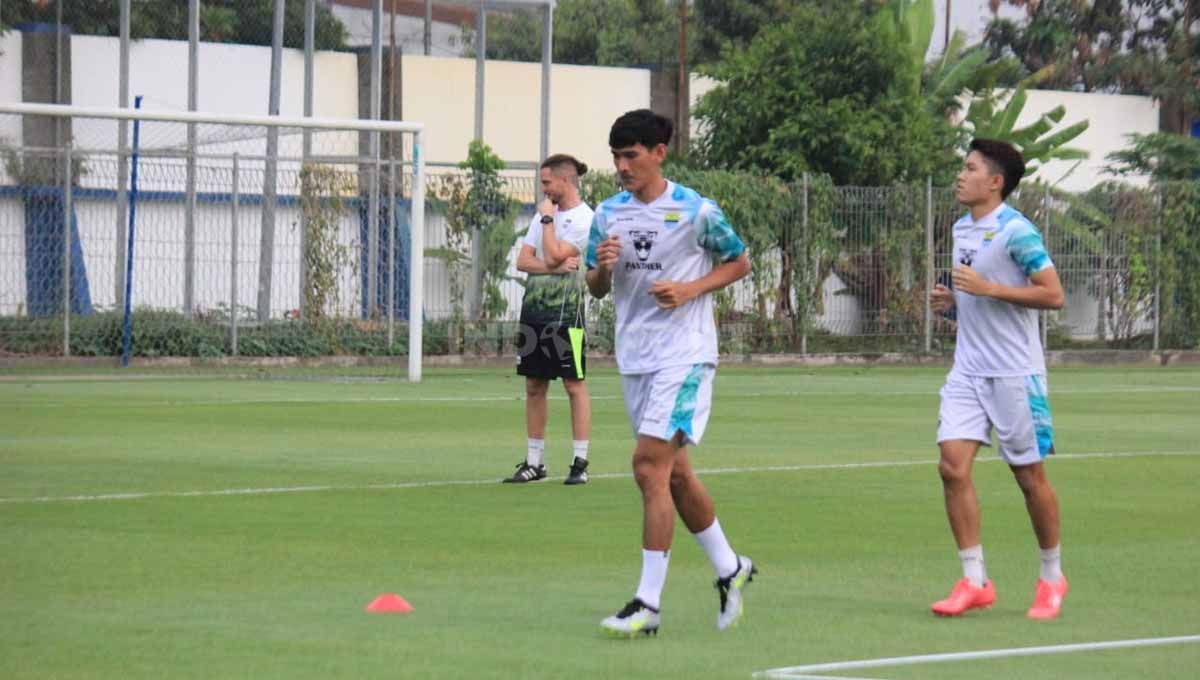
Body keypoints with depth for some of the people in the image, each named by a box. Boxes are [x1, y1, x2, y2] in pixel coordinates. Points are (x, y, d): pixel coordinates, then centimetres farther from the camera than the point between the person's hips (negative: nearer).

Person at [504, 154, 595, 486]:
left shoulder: (584, 219, -7)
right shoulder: (544, 214, 16)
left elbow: (554, 256, -17)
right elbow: (523, 260, 7)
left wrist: (548, 218, -6)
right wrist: (552, 267, -10)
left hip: (565, 310, -7)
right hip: (534, 309, 8)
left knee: (574, 384, -5)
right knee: (534, 386, 8)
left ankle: (580, 462, -3)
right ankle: (534, 462, 14)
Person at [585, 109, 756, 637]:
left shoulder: (695, 211, -8)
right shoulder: (608, 214, 7)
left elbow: (739, 262, 2)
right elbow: (596, 289, 15)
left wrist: (690, 288, -13)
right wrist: (601, 268, -8)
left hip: (683, 355, -7)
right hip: (634, 357, 7)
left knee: (650, 465, -16)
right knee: (673, 472, 13)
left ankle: (648, 603, -15)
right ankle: (729, 569, 32)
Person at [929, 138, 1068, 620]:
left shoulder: (1015, 231, -13)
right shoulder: (962, 229, 11)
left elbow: (1053, 295, -18)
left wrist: (987, 289, -22)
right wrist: (950, 300, 5)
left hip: (1015, 373, -7)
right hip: (968, 371, 7)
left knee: (1029, 474, 4)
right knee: (953, 466, -7)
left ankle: (1052, 577, 21)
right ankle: (974, 581, -3)